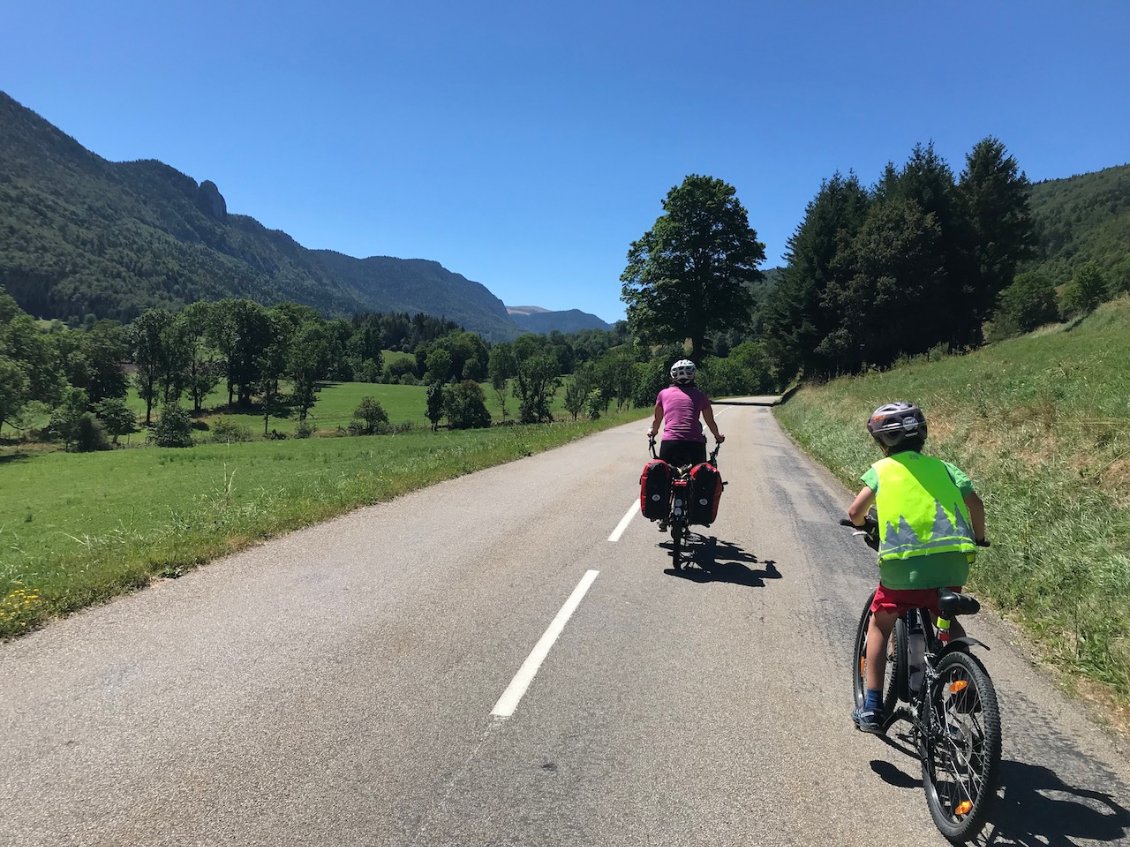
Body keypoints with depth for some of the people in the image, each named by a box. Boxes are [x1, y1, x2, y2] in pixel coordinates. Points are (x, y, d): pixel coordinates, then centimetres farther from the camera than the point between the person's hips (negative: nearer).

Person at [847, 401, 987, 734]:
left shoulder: (881, 469, 7)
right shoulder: (941, 466, 15)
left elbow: (855, 512, -3)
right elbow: (974, 500, 3)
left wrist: (863, 524, 20)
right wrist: (977, 537, 21)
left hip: (903, 563, -3)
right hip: (952, 562, 3)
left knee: (880, 625, 18)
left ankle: (872, 707, 13)